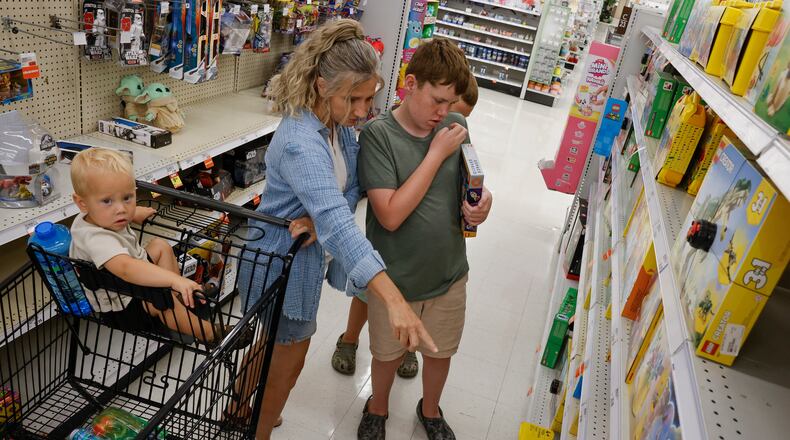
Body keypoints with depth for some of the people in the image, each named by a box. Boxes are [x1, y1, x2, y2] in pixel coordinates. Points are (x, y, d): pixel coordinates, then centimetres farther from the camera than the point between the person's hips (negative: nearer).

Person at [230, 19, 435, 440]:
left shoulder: (339, 124, -5)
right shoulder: (301, 144, -35)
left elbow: (349, 189, -4)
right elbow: (338, 225, -45)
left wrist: (319, 219, -27)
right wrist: (394, 300, -53)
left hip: (302, 254, 9)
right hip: (282, 263, -9)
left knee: (269, 343, 29)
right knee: (288, 361, 12)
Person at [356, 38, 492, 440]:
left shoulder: (456, 127, -7)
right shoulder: (378, 134, -20)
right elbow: (391, 215, -27)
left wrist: (479, 203, -14)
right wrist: (437, 153, -25)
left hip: (449, 273, 4)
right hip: (395, 279, -3)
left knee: (440, 350, 24)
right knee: (388, 353, 20)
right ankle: (378, 408, 52)